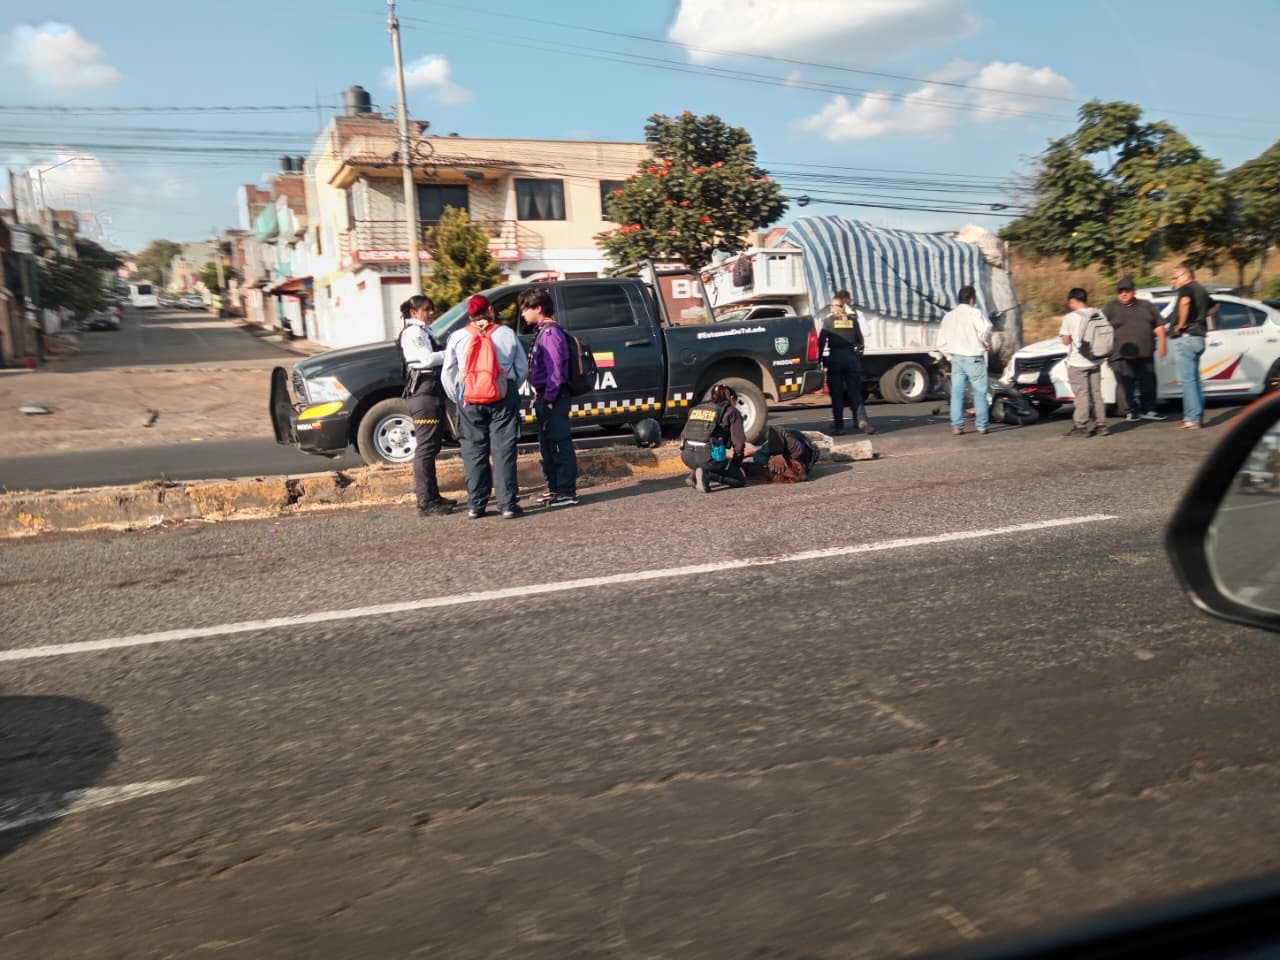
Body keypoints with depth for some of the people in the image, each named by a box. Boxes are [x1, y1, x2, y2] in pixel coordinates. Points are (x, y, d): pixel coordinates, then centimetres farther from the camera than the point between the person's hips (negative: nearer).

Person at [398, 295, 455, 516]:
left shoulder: (422, 332, 23)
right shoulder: (413, 332, -8)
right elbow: (428, 358, -19)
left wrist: (447, 353, 1)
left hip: (430, 392, 11)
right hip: (423, 392, -11)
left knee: (430, 447, 13)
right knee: (425, 447, -10)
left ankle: (432, 497, 20)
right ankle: (426, 501, -9)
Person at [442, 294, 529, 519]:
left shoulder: (458, 337, 3)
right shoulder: (507, 334, 4)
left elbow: (448, 373, 5)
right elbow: (523, 368, 7)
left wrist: (457, 398, 15)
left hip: (469, 399, 1)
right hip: (504, 396, 0)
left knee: (474, 452, 7)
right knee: (504, 451, 1)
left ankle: (475, 505, 9)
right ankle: (508, 504, -1)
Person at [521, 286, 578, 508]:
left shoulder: (551, 333, -14)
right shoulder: (542, 332, 15)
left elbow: (555, 371, -20)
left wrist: (548, 400, -20)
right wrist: (540, 398, 14)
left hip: (553, 399, -10)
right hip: (544, 398, 10)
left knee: (560, 445, -7)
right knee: (547, 446, 16)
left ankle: (567, 492, -4)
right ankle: (554, 488, 26)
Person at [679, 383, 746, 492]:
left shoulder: (696, 409, 23)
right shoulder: (731, 411, 9)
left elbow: (683, 435, 24)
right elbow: (739, 441, 3)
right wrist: (736, 464, 19)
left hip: (686, 455, 6)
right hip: (708, 455, -6)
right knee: (740, 479, 12)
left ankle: (694, 475, 10)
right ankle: (707, 475, -12)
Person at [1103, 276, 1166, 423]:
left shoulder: (1147, 306, 13)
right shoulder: (1110, 309, 3)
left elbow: (1159, 325, 14)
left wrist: (1162, 342, 4)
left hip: (1145, 354, 3)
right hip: (1122, 356, -3)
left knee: (1148, 383, 7)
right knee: (1128, 385, -5)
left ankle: (1148, 410, 17)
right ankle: (1133, 411, 5)